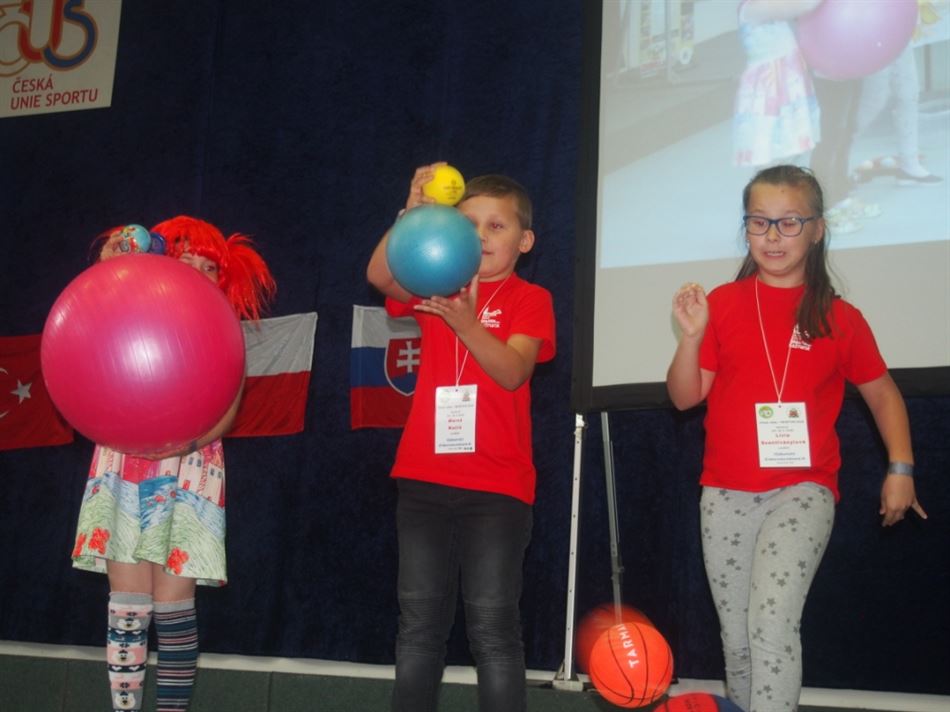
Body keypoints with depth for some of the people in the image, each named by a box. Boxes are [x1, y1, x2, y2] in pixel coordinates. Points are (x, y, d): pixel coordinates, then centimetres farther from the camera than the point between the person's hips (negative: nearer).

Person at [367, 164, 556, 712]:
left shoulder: (530, 299, 2)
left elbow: (513, 372, -14)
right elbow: (380, 276, -10)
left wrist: (465, 322, -30)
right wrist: (413, 214, -26)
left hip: (496, 486, -3)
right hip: (424, 479, 3)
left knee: (494, 629, -4)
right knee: (420, 625, 8)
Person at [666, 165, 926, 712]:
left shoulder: (839, 318, -1)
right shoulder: (723, 304, 1)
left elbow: (882, 392, 11)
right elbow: (685, 397, 2)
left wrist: (900, 468, 0)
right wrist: (692, 336, -14)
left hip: (804, 489, -2)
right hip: (727, 493, 2)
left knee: (773, 621, -21)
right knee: (738, 637, 10)